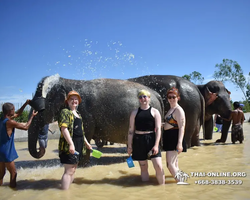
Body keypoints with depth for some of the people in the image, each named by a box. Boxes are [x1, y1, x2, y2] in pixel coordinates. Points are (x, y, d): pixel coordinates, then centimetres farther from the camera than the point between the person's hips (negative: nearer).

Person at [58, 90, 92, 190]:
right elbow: (64, 128, -17)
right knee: (69, 171, -8)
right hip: (69, 145, -9)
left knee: (73, 170, 12)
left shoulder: (78, 114, 19)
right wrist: (71, 143, -25)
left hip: (79, 144, 9)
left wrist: (86, 143, 24)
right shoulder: (65, 112, -6)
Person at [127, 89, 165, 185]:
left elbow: (158, 129, -4)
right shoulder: (134, 112, 9)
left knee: (158, 166, -9)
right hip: (138, 141, 2)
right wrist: (129, 146, 3)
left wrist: (156, 145, -13)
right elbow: (131, 130, 8)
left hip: (151, 140, -2)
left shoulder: (155, 112, 3)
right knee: (143, 167, 10)